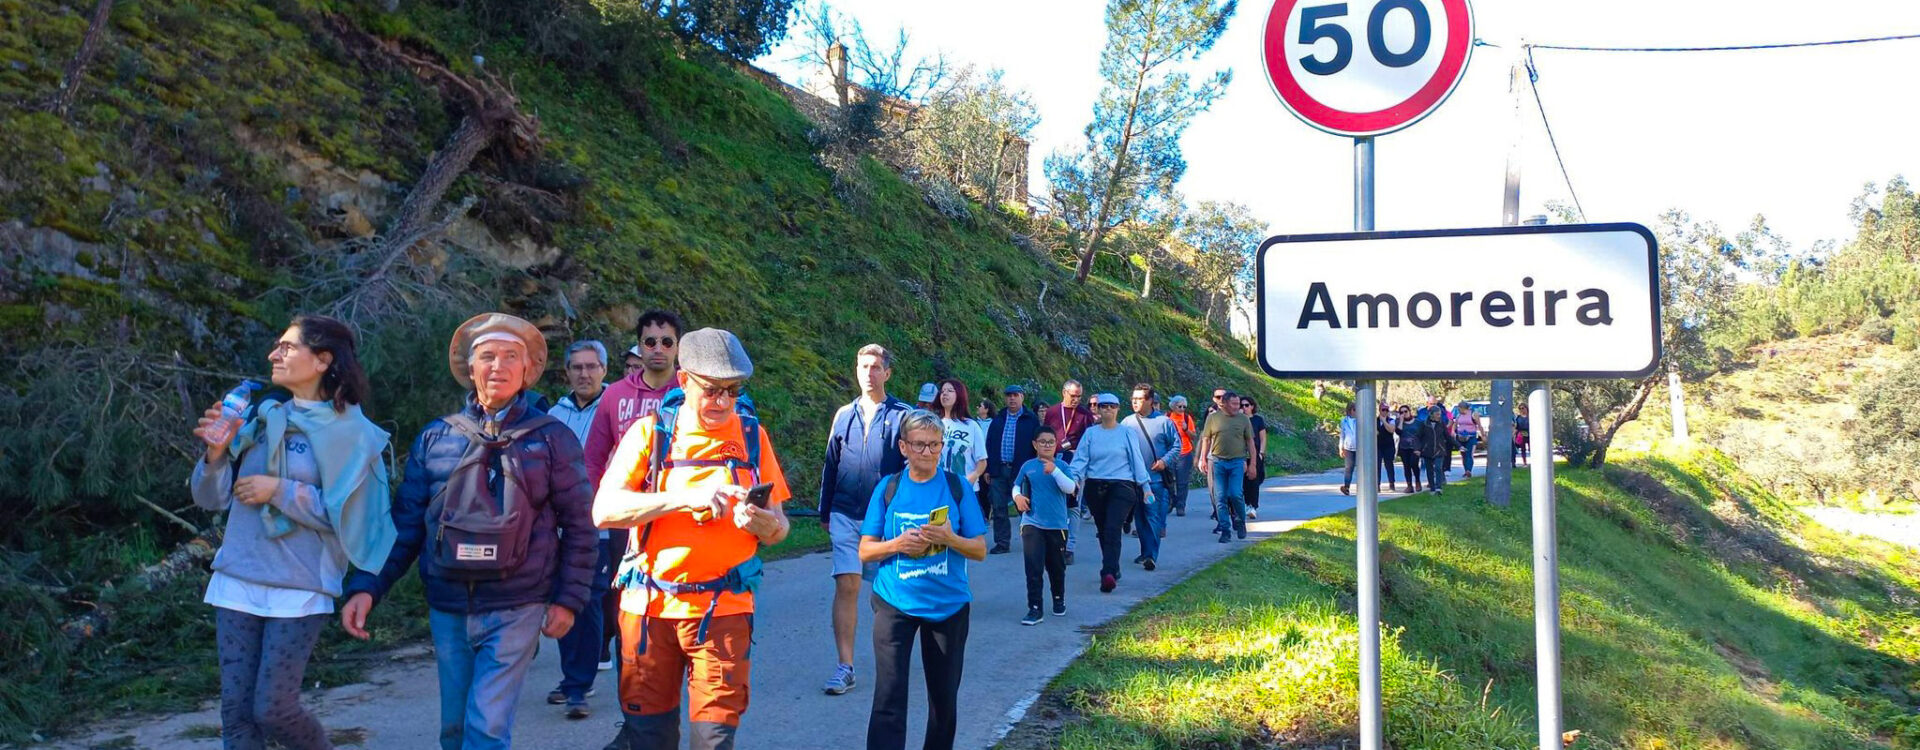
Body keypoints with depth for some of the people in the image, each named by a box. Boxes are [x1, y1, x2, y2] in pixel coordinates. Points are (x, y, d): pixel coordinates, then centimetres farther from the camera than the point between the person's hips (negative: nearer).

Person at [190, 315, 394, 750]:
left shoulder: (348, 432, -6)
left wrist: (280, 491, -15)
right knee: (236, 710, 6)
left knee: (272, 709, -3)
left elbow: (348, 515, -12)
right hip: (236, 582, 5)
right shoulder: (259, 418, 9)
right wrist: (216, 454, -7)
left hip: (299, 590, -5)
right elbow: (211, 499, 11)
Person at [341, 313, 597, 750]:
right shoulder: (436, 437, 5)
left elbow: (579, 526, 0)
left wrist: (569, 598, -5)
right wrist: (367, 586, -2)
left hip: (516, 609, -3)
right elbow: (405, 522, 7)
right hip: (447, 609, 4)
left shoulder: (551, 438, -2)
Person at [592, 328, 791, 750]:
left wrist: (760, 520, -17)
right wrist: (686, 498, -21)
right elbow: (604, 510, -11)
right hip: (649, 604, 0)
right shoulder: (650, 433, 0)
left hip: (724, 608, 0)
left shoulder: (752, 435, 5)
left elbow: (779, 529, 7)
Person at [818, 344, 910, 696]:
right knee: (846, 586, -6)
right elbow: (830, 466, 14)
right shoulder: (845, 415, 9)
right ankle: (845, 667, -5)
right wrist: (825, 512, 14)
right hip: (846, 517, 2)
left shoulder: (902, 415, -1)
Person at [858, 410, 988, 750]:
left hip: (948, 605, 1)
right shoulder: (887, 488, -1)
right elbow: (865, 551, 2)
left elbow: (980, 550, -1)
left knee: (944, 697, 12)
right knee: (889, 699, -9)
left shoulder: (958, 488, -2)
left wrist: (950, 539, -20)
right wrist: (897, 545, -17)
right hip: (895, 604, -1)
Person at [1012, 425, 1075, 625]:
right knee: (1033, 569, -8)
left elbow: (1070, 488, -17)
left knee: (1057, 567, 16)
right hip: (1032, 524, 0)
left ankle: (1059, 600, 38)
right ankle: (1034, 609, -4)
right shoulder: (1028, 466, 2)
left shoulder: (1062, 466, -3)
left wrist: (1054, 471, -28)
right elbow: (1016, 485, 17)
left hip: (1057, 525, 0)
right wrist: (1017, 496, -4)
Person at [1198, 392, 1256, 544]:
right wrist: (1204, 460, 4)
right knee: (1220, 497, 0)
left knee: (1236, 494, -9)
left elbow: (1250, 441, 10)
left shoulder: (1243, 419, 6)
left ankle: (1240, 522, 16)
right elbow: (1206, 439, 9)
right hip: (1218, 461, 1)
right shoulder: (1213, 418, 4)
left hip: (1237, 461, -1)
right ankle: (1225, 530, 7)